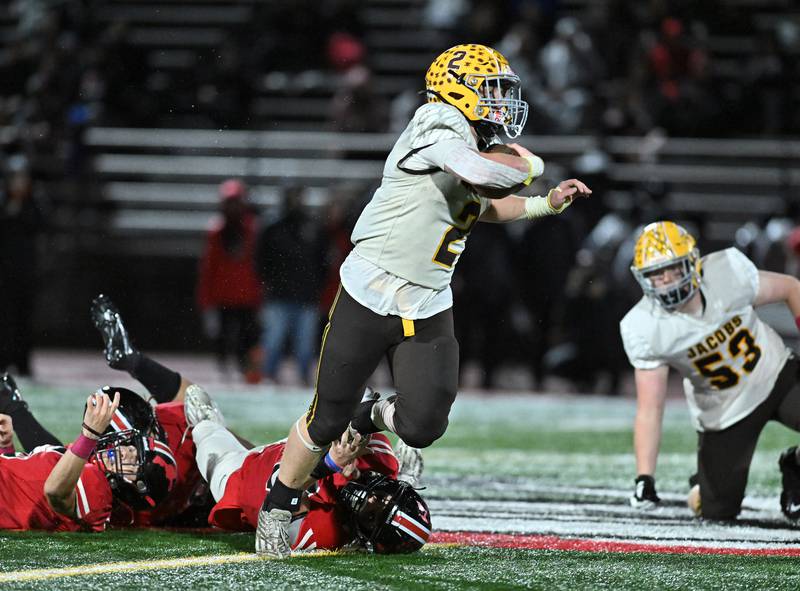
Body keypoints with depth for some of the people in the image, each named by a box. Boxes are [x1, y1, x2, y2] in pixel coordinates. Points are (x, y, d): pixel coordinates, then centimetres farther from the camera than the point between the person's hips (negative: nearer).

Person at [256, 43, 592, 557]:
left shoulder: (476, 144, 8)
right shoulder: (438, 126, -17)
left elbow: (484, 204, 28)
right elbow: (483, 173, -35)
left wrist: (546, 204, 16)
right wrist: (528, 163, -14)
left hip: (428, 311, 7)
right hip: (370, 297, -7)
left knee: (423, 426, -8)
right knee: (327, 420, 2)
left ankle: (374, 418, 26)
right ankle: (277, 510, 25)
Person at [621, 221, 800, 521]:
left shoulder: (728, 273, -22)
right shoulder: (645, 329, -23)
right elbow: (649, 410, -21)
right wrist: (644, 479, -28)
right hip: (724, 414, -1)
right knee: (717, 512, -1)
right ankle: (703, 487, 36)